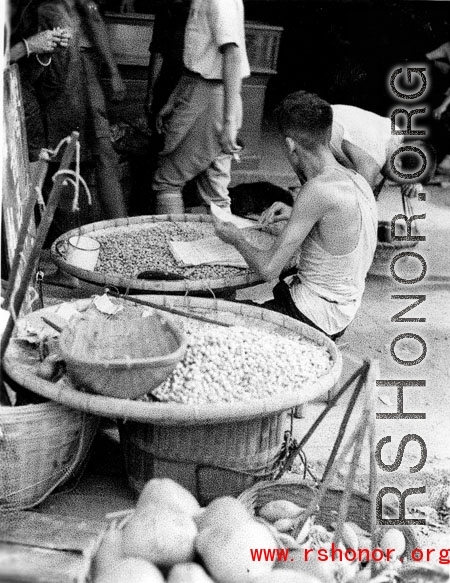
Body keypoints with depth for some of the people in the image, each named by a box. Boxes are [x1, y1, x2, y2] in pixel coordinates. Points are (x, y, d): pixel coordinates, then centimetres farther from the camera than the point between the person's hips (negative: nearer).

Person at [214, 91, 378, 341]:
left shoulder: (319, 190, -26)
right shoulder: (357, 180, 2)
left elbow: (268, 269, -24)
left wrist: (236, 239, -5)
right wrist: (293, 215, 14)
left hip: (315, 317, -9)